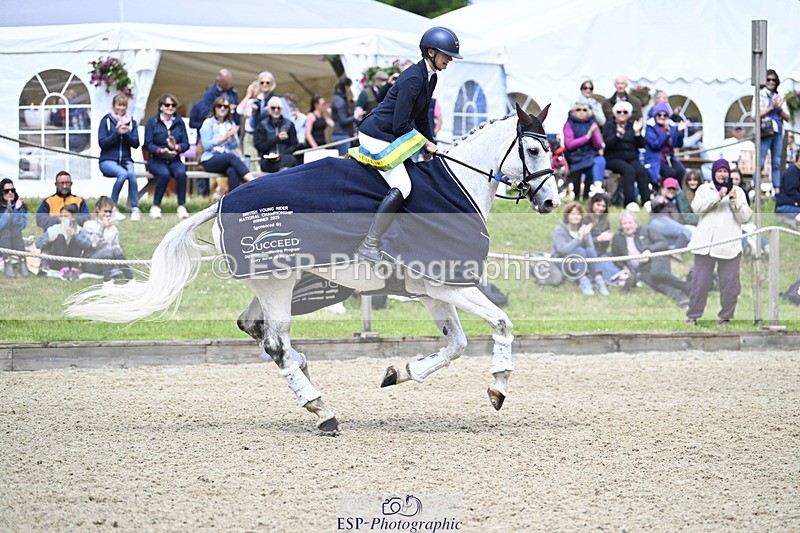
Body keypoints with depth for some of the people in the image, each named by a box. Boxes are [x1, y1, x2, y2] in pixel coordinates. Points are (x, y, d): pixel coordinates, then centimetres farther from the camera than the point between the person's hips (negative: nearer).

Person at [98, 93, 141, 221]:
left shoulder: (131, 122, 12)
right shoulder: (106, 120, 3)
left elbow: (136, 143, 2)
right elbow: (102, 142, -6)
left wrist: (126, 134, -14)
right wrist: (117, 133, -17)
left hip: (125, 160, 3)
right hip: (108, 160, -3)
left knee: (131, 174, -32)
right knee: (123, 173, -34)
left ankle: (135, 208, -23)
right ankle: (112, 207, -20)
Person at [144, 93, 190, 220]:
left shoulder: (179, 122, 11)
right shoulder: (152, 122, 3)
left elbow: (186, 143, 5)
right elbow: (148, 144, -5)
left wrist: (177, 147, -18)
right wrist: (161, 150, -23)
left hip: (174, 160, 2)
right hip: (156, 161, -2)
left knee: (181, 172, -32)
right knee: (164, 173, -35)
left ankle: (182, 207, -26)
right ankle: (156, 207, -24)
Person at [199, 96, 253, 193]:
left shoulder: (231, 124, 19)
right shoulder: (208, 123, 5)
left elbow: (235, 145, 11)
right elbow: (207, 145, -7)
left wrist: (232, 136, -9)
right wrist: (225, 137, -12)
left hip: (229, 158, 4)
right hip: (210, 161, -4)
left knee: (232, 171, -35)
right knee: (231, 157, -36)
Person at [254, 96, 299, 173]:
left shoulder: (289, 124, 12)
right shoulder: (262, 126, 8)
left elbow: (294, 145, 9)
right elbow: (259, 146, 0)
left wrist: (282, 155, -10)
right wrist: (277, 139, -10)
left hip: (286, 157, 2)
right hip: (268, 161, -2)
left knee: (289, 159, -37)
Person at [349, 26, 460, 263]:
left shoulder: (430, 78, 8)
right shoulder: (413, 79, -23)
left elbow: (421, 116, 18)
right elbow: (400, 125, -23)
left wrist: (431, 145, 11)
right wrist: (426, 143, -11)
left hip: (390, 135, 11)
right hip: (377, 135, -11)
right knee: (401, 187, -22)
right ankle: (369, 245, -23)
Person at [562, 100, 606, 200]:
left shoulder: (592, 124, 13)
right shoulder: (569, 124, 4)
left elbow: (598, 146, 8)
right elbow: (569, 145, -8)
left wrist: (594, 133, -11)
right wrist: (587, 136, -11)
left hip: (591, 154, 4)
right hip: (575, 158, -4)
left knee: (601, 160, -30)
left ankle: (597, 187, -42)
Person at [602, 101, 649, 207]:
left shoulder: (632, 125, 16)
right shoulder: (609, 125, 7)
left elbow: (641, 145, 7)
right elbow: (607, 143, -11)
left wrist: (637, 132, -9)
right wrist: (618, 135, -26)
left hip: (632, 158, 4)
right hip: (614, 158, -4)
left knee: (642, 171, -27)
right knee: (629, 170, -33)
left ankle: (647, 201, -34)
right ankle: (630, 202, -39)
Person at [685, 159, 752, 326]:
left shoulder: (738, 191, 11)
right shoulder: (704, 189, 11)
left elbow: (745, 217, 4)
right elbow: (696, 207, -7)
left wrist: (735, 200, -11)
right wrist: (718, 196, -15)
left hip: (729, 245, 0)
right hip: (705, 243, 0)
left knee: (729, 283, -1)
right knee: (700, 281, 1)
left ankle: (726, 316, 10)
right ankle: (693, 315, 10)